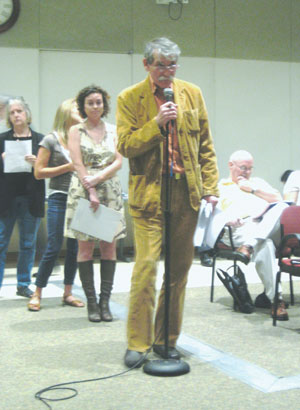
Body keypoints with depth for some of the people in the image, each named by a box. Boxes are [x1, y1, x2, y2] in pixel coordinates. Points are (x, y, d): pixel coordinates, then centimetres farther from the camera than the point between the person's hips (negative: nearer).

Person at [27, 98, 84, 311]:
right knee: (54, 248, -6)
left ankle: (68, 292, 17)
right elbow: (39, 172, -3)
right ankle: (37, 293, 7)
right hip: (59, 198, -4)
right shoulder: (51, 140, 0)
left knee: (75, 247, 5)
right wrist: (67, 167, -10)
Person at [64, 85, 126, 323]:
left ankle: (105, 301, 4)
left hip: (110, 191, 3)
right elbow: (78, 164, -4)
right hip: (83, 192, -2)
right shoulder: (76, 131, 5)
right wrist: (91, 191, -13)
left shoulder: (113, 130, 11)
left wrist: (98, 178, -12)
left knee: (109, 246, -1)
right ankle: (91, 302, 1)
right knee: (86, 247, -5)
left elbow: (119, 162, 3)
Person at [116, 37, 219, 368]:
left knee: (179, 270, 7)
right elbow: (125, 146, -5)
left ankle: (167, 340, 20)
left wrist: (210, 187, 6)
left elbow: (205, 146, 12)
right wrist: (157, 123, -16)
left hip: (186, 192, 3)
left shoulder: (192, 93, 10)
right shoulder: (129, 98, 1)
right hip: (149, 193, -3)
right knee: (146, 268, -9)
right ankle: (138, 343, 4)